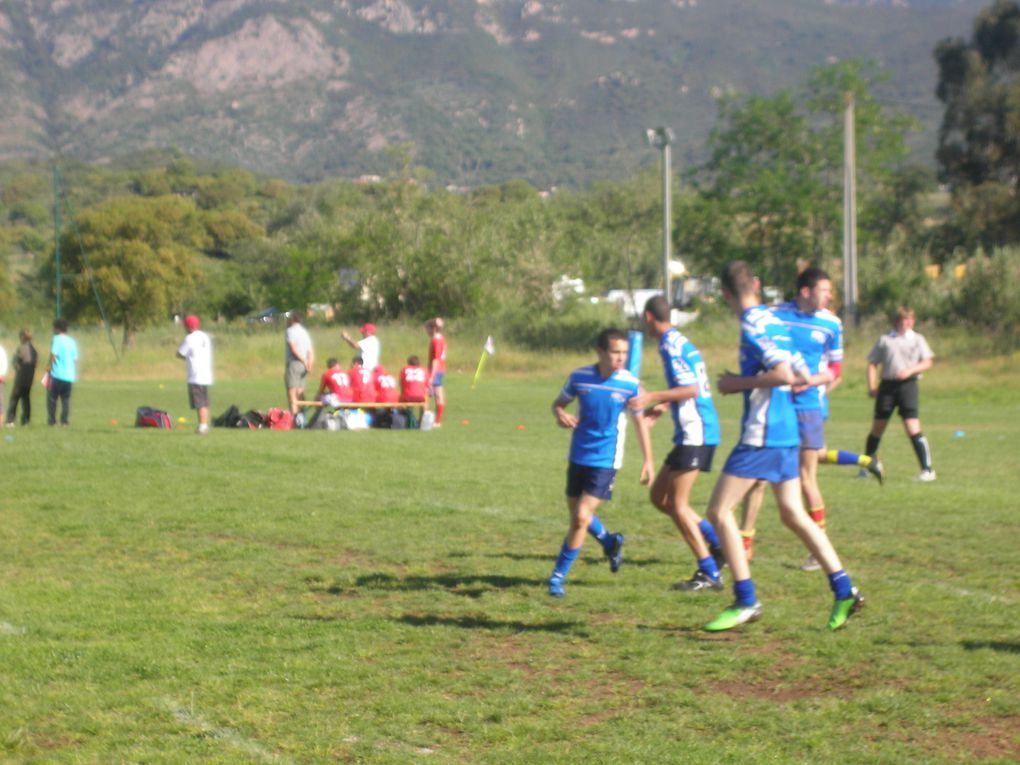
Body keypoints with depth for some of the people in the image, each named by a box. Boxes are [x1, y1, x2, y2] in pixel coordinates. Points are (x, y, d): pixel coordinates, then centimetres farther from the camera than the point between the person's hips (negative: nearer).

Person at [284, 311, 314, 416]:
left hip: (293, 363, -7)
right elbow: (311, 352, 11)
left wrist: (304, 361, -15)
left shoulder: (290, 331, -5)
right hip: (303, 367, 7)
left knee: (292, 392, -10)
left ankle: (293, 415, -18)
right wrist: (309, 364, -1)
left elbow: (293, 349, -16)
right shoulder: (305, 332, 19)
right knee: (300, 392, 10)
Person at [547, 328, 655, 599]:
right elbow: (558, 403, 9)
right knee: (576, 513, 16)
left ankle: (558, 576, 0)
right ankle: (610, 542, 47)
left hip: (606, 461, -3)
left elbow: (640, 421, 3)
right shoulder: (580, 377, -6)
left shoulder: (630, 384, -10)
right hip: (579, 456, 3)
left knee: (581, 517, -12)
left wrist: (648, 460, 3)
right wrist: (561, 416, -15)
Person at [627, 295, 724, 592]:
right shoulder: (681, 342, 16)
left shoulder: (671, 345, -13)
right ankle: (717, 545, 13)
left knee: (677, 504, -6)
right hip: (697, 431, 10)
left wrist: (652, 397, -23)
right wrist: (665, 405, 27)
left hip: (695, 433, -10)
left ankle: (709, 573, -5)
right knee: (660, 496, 13)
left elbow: (691, 389, -22)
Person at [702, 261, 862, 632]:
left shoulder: (753, 326, -13)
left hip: (761, 435, -9)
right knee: (793, 514, 14)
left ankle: (746, 601, -4)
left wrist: (739, 383, -12)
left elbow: (782, 374, -23)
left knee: (719, 511, -4)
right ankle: (844, 591, 10)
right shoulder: (773, 321, 13)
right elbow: (801, 375, 18)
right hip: (787, 433, 9)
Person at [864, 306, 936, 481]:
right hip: (887, 385, 2)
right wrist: (872, 386, -2)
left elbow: (928, 362, 4)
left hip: (908, 384, -2)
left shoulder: (917, 339, 11)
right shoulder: (885, 340, 12)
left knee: (913, 428, -13)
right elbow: (872, 363, 11)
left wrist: (910, 370, -13)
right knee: (877, 428, 6)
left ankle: (927, 469, -11)